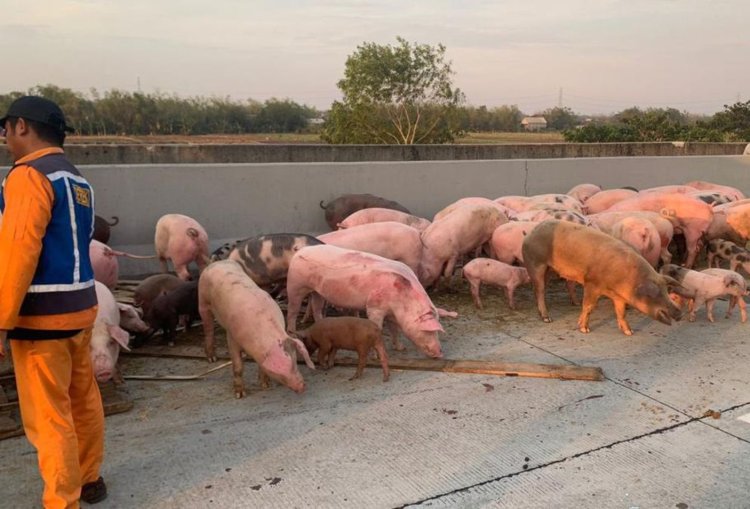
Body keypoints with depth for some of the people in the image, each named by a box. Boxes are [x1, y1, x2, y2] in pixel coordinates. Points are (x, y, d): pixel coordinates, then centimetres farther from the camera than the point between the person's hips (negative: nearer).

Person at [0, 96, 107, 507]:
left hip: (42, 315, -8)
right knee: (83, 399, 19)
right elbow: (72, 246, 10)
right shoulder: (77, 182, 11)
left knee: (47, 415, 2)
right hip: (79, 307, 9)